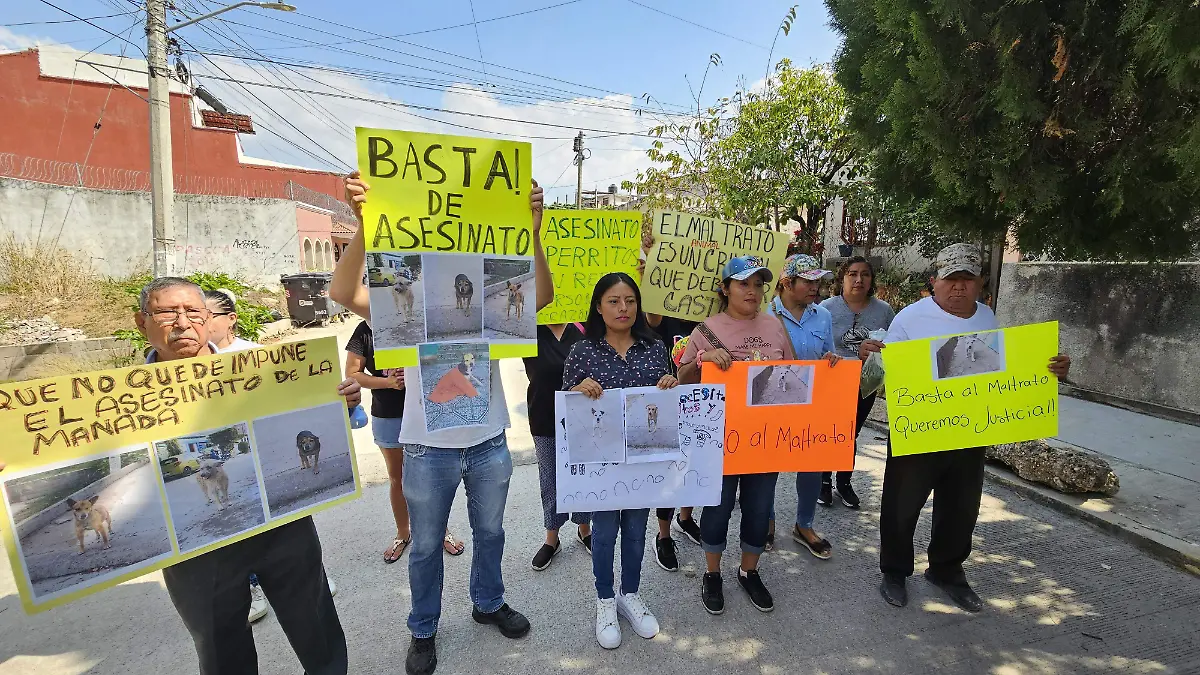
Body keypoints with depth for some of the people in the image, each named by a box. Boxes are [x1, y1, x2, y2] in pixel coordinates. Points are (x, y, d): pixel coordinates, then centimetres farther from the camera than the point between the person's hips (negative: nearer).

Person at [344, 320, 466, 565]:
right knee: (397, 478, 17)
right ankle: (403, 534, 37)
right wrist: (389, 382, -19)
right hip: (387, 418, 2)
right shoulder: (365, 330, -5)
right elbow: (352, 374, -5)